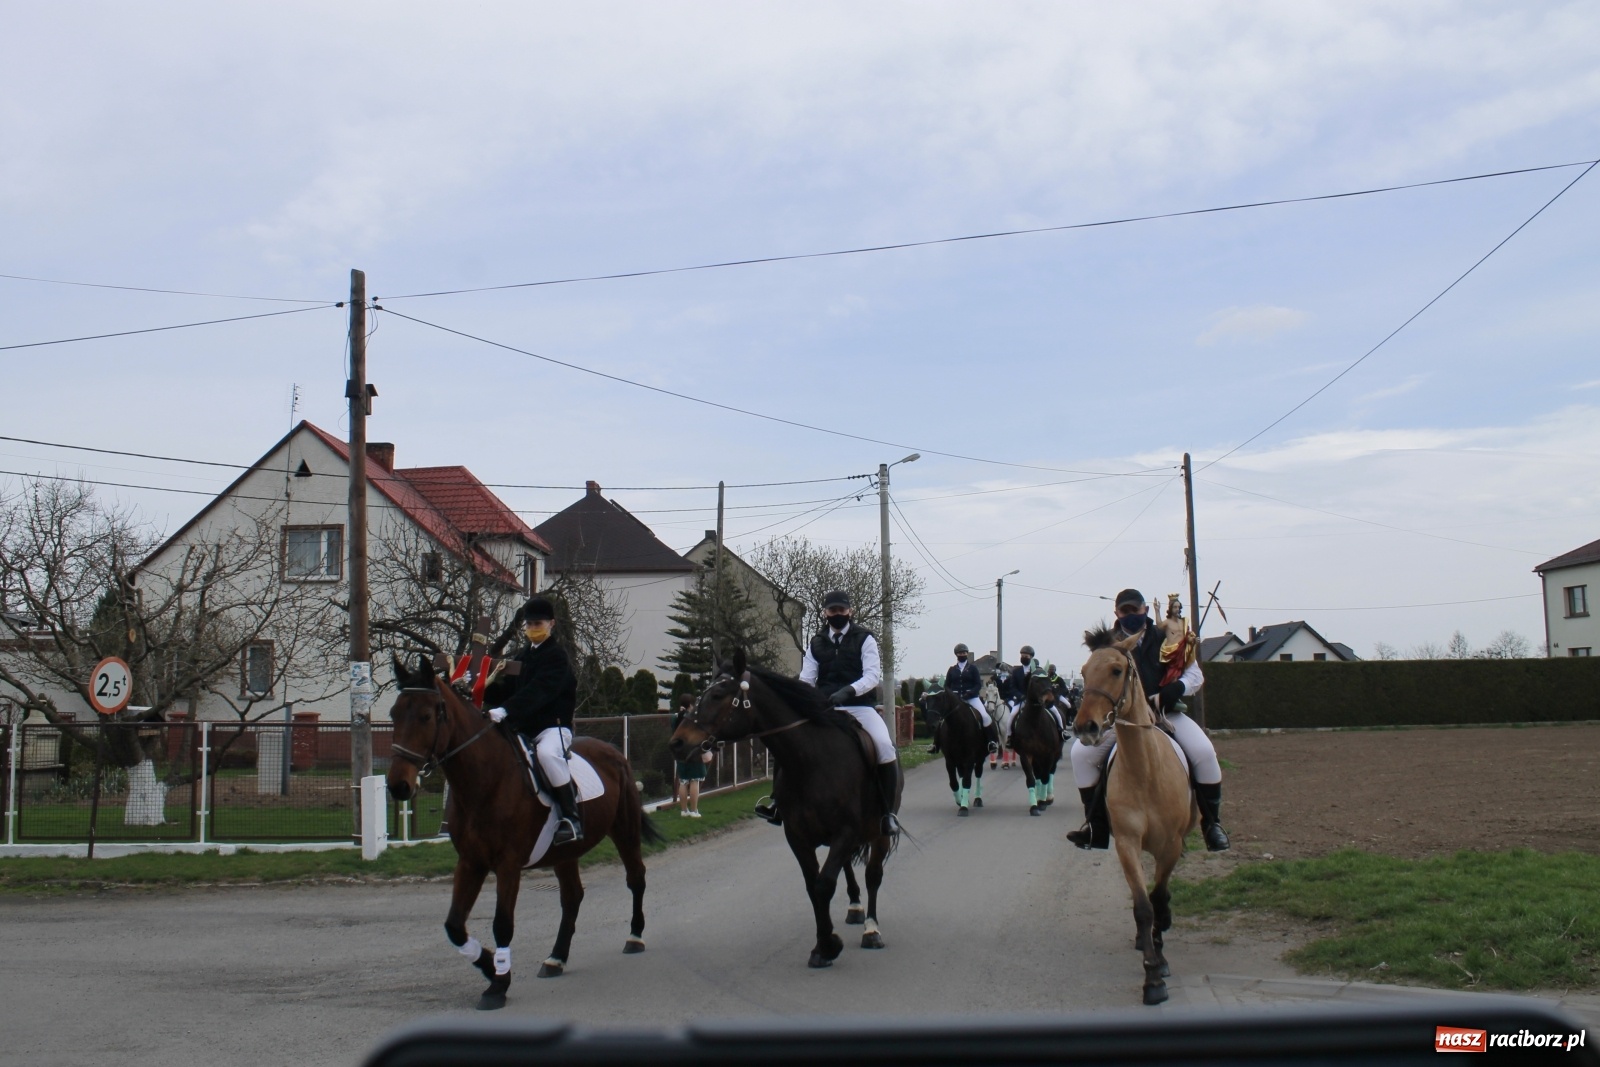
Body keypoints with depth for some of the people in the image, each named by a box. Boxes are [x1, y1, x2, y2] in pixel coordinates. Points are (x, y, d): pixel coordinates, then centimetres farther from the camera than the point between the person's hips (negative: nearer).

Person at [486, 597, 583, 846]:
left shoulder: (556, 656, -8)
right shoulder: (522, 657, 18)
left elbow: (538, 691, -23)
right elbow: (512, 688, 13)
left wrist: (504, 711, -36)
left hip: (553, 725, -9)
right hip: (523, 727, 9)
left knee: (547, 752, -38)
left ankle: (571, 819, -33)